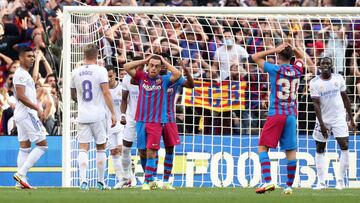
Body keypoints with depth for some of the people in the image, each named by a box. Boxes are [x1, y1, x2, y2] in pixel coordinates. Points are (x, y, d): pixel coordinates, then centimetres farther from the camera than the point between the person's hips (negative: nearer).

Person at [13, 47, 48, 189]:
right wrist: (37, 109, -23)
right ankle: (21, 174, -15)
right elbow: (21, 96, -22)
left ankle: (22, 181, 4)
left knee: (24, 147, 7)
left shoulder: (24, 74, 20)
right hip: (27, 113, -10)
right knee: (42, 145, -10)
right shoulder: (21, 74, -13)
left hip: (22, 115, 10)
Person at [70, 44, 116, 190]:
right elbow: (106, 93, -12)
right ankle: (100, 182, 14)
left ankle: (83, 180, -16)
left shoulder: (76, 73, 6)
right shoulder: (100, 71, -6)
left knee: (83, 149, 0)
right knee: (100, 148, 10)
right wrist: (113, 113, -8)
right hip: (98, 115, -2)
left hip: (82, 116, 2)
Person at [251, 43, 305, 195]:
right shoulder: (297, 70, 5)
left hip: (276, 114, -5)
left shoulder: (275, 70, -8)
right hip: (292, 114, 5)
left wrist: (274, 50, 1)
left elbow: (255, 57, 3)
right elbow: (300, 57, 29)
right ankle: (289, 186, 11)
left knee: (262, 147, -2)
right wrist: (291, 48, 11)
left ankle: (267, 181, -18)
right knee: (290, 151, 7)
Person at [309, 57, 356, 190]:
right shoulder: (315, 83, -7)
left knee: (344, 147, -10)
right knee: (320, 150, 3)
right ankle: (321, 182, 10)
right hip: (323, 119, -1)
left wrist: (351, 119, 8)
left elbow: (345, 99, 8)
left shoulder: (338, 78, 1)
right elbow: (316, 104, -12)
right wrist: (321, 124, -20)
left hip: (339, 118, 1)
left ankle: (340, 180, -1)